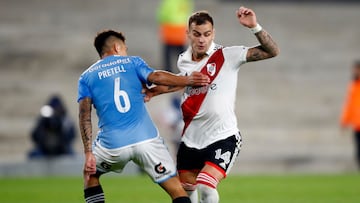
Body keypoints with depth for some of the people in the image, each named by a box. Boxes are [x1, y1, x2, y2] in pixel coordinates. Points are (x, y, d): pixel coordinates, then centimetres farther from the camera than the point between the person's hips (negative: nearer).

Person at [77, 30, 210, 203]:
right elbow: (155, 77, -8)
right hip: (146, 138, -1)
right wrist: (188, 80, -4)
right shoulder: (132, 62, 12)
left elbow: (84, 116, 3)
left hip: (112, 144, 1)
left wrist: (88, 154, -1)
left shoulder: (86, 77, 14)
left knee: (90, 174, 30)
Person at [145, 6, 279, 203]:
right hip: (190, 140, 6)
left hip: (223, 137, -6)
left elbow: (272, 51, -16)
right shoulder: (183, 61, 4)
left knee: (205, 187, -22)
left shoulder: (228, 55, -11)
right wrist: (154, 91, 26)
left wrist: (254, 26, -29)